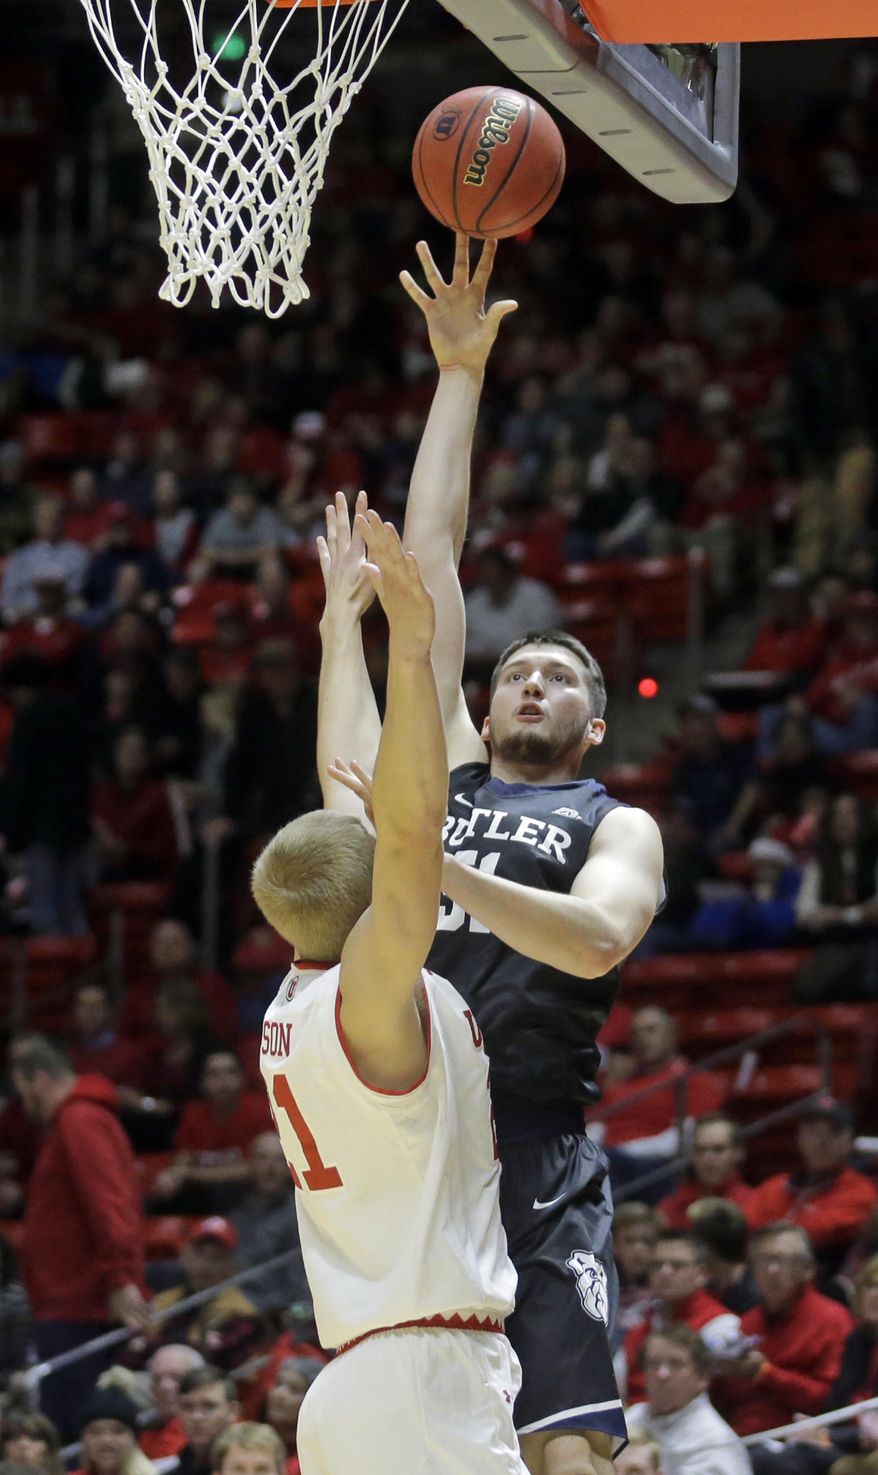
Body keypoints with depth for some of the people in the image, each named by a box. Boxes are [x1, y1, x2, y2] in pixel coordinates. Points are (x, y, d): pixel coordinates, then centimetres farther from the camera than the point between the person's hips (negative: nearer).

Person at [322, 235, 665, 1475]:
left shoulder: (617, 827, 12)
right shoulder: (442, 778, 22)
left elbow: (599, 939, -11)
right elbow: (430, 555, 20)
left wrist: (431, 864, -21)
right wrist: (460, 377, 19)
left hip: (532, 1155, -4)